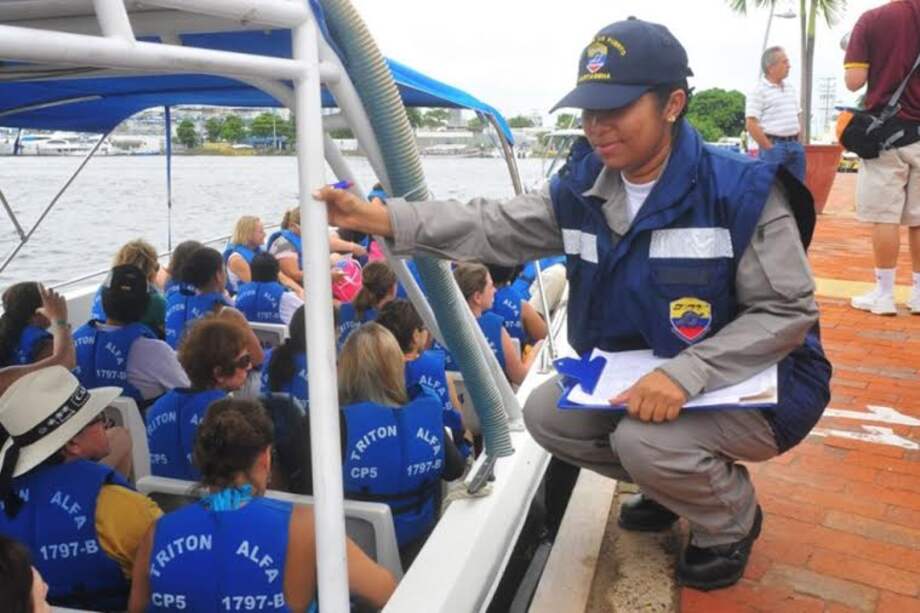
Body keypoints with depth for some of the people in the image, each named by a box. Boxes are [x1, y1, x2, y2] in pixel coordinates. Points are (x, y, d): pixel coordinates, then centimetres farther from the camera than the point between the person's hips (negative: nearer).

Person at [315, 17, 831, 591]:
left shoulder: (742, 190, -22)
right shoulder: (581, 189, -6)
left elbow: (787, 312, -21)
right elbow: (495, 227, -11)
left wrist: (688, 374, -35)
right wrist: (377, 216, -24)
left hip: (757, 383, -6)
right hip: (644, 376, 7)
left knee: (646, 439, -30)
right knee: (548, 413, -3)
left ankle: (732, 521, 6)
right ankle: (678, 482, 20)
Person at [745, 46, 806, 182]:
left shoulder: (790, 88, 17)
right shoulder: (758, 91, -8)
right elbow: (751, 125, -14)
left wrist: (796, 141, 12)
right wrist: (769, 148, -13)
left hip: (795, 145, 8)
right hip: (774, 146, -7)